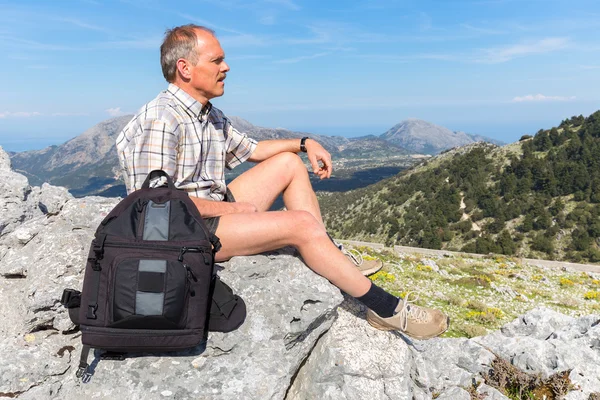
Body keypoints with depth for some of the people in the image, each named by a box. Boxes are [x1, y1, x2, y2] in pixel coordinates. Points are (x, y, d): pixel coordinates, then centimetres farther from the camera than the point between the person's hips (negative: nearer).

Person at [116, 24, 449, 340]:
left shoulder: (208, 114, 11)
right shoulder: (161, 120, -18)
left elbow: (248, 149, 22)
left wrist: (305, 143, 10)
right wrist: (230, 208, -17)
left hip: (215, 209, 10)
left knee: (288, 162, 9)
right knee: (301, 223, -22)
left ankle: (334, 265, 4)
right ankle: (386, 309, -9)